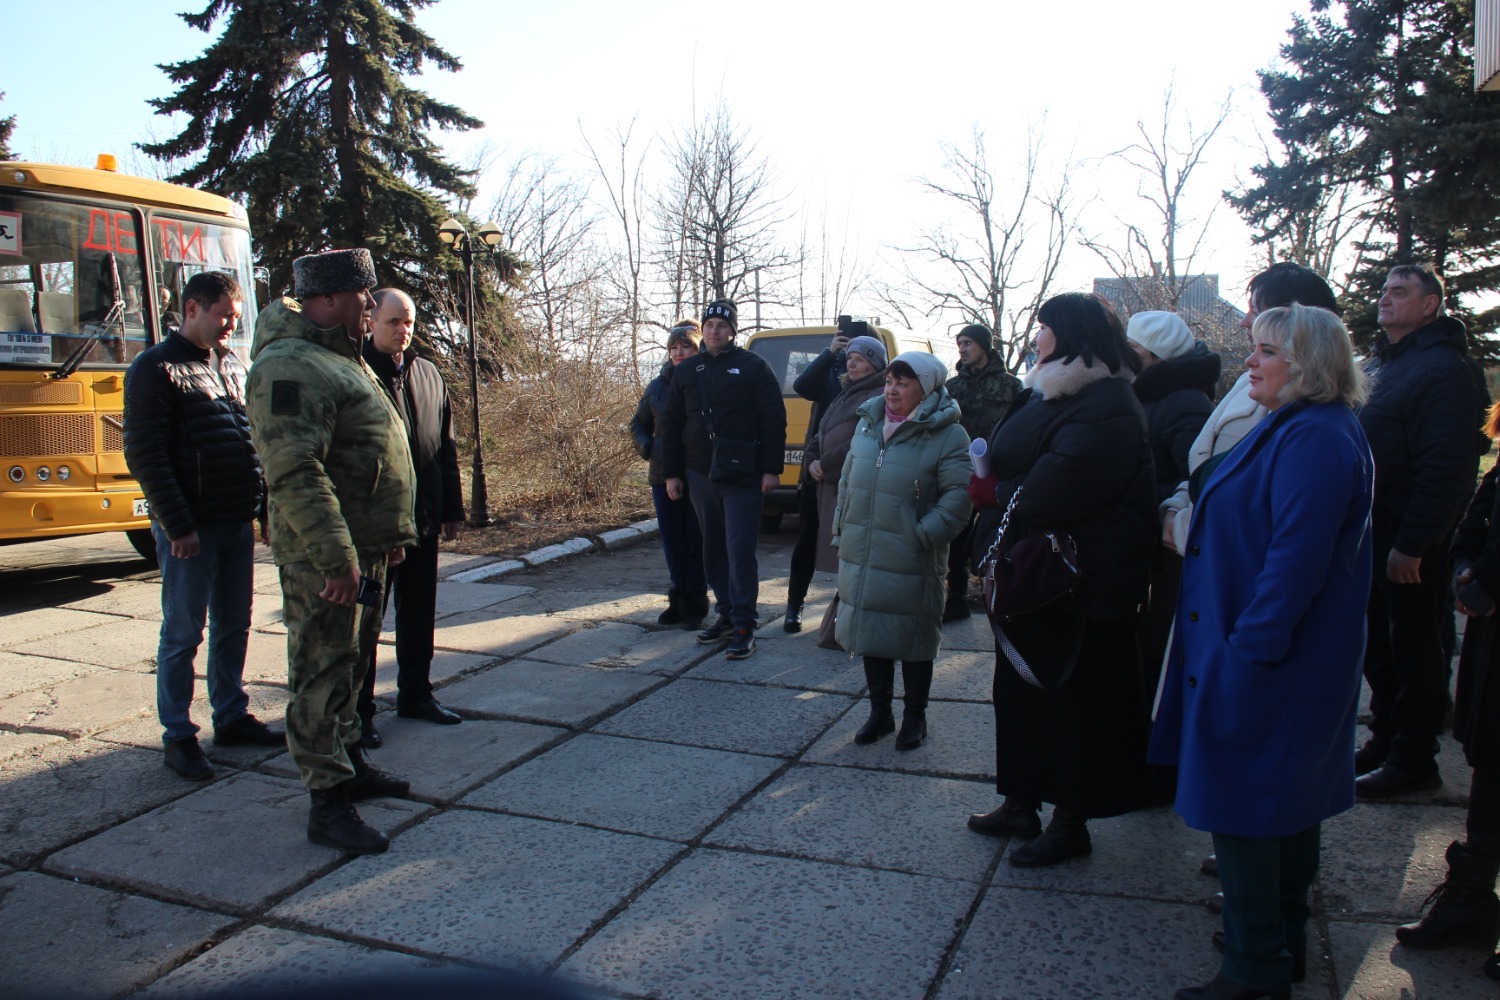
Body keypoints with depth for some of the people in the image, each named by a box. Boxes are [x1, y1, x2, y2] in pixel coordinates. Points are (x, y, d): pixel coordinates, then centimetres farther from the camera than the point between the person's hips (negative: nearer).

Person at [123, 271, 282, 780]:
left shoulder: (233, 365, 14)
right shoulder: (156, 369, -7)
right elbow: (145, 455, -13)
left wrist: (265, 504, 10)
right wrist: (177, 525, -17)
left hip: (238, 522, 7)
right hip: (190, 527, -6)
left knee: (233, 626, 14)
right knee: (183, 633, 2)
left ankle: (231, 717, 26)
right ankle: (178, 736, 13)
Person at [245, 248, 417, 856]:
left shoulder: (341, 360, 17)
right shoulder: (290, 367, -17)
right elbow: (294, 473, -26)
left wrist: (393, 532, 20)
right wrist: (336, 558, -28)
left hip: (363, 549, 10)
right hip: (323, 559, -10)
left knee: (350, 665, 20)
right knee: (322, 675, -2)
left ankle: (349, 765, 34)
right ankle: (328, 803, 6)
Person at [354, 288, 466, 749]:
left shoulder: (428, 374, 11)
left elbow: (446, 447, 14)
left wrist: (452, 508, 12)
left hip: (423, 520, 6)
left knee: (418, 612, 15)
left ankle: (415, 694, 28)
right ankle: (359, 707, 14)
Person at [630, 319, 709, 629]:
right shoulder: (658, 386, 9)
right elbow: (638, 424, 21)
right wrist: (647, 447, 3)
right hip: (664, 477, 5)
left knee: (696, 543, 3)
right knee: (672, 543, 11)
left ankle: (694, 604, 15)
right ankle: (678, 600, 24)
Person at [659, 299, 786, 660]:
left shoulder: (752, 367, -1)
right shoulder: (687, 372, 13)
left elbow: (774, 420, -4)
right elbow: (671, 424, 14)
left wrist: (771, 469, -10)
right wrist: (672, 473, 9)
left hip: (741, 475, -5)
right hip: (700, 476, 5)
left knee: (740, 550, -6)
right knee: (713, 550, 10)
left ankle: (744, 627, -2)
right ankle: (726, 614, 22)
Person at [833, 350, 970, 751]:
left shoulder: (947, 435, -8)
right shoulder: (868, 424, 11)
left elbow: (958, 494, -14)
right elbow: (847, 481, 18)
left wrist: (926, 534, -18)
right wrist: (841, 530, 15)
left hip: (911, 564, -5)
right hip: (862, 558, 6)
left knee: (913, 641, 7)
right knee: (869, 633, 14)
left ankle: (914, 717, 25)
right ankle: (879, 711, 31)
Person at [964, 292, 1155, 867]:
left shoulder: (1104, 406, -19)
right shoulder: (1046, 393, 13)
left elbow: (1058, 487, -27)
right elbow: (1006, 459, 14)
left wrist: (993, 494, -12)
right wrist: (995, 489, -8)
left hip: (1079, 583, -10)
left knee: (1072, 701, 3)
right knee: (1019, 691, 17)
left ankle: (1071, 823, 19)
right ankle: (1021, 804, 32)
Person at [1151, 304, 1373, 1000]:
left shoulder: (1315, 439, -21)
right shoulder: (1294, 428, 13)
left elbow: (1297, 560, -27)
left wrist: (1247, 650, -24)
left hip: (1264, 664, -11)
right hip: (1284, 655, 11)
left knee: (1241, 809, -1)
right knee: (1287, 804, 20)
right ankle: (1282, 937, 37)